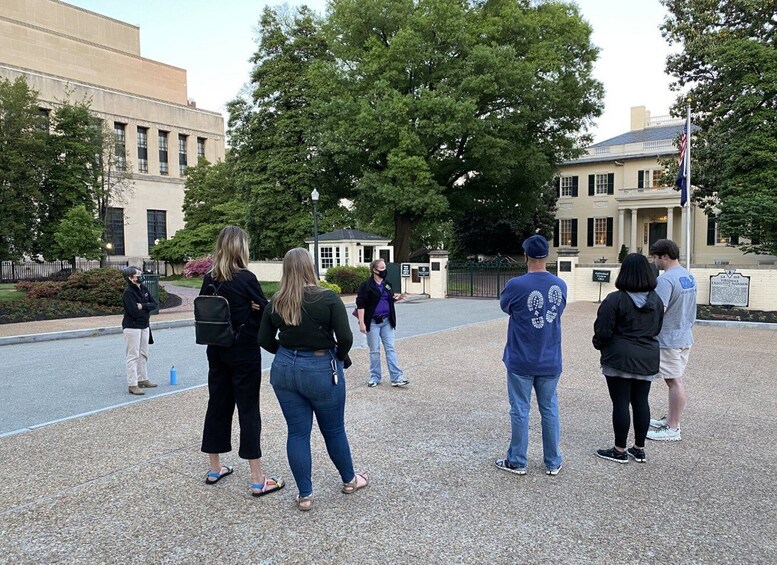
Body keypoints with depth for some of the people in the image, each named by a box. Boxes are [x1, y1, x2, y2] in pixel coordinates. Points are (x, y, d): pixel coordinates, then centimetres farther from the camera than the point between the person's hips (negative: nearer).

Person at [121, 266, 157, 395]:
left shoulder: (143, 288, 5)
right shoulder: (128, 292, -17)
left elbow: (154, 304, 1)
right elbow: (134, 312, -24)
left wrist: (143, 306, -17)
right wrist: (147, 308, -7)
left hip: (144, 326, 8)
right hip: (132, 327, -8)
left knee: (143, 354, 16)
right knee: (133, 356, -4)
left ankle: (143, 379, 28)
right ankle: (132, 385, 0)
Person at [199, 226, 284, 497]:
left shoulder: (209, 279, 2)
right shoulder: (246, 278, -15)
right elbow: (264, 312, -7)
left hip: (217, 350, 6)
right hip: (245, 351, -6)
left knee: (218, 405, 15)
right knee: (248, 410, -2)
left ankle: (215, 469, 28)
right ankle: (258, 481, 4)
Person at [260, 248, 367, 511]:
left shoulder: (275, 303, -3)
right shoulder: (328, 298, -14)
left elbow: (265, 341, 3)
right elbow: (345, 338, -16)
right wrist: (340, 358, 2)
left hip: (284, 370, 3)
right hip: (321, 370, -3)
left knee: (297, 432, 12)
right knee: (334, 429, 15)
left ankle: (304, 495, 20)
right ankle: (349, 480, 35)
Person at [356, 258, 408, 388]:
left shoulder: (387, 285, 9)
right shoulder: (366, 285, -9)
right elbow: (360, 305, -12)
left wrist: (397, 298, 1)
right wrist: (361, 323, -18)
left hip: (386, 321, 5)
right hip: (373, 322, -5)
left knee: (390, 349, 3)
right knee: (374, 351, 4)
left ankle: (396, 378, 3)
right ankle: (375, 377, 16)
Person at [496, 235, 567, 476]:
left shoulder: (516, 285, -16)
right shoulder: (560, 285, -1)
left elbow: (504, 306, 3)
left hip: (521, 361, -4)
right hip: (550, 362, 4)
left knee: (520, 410, 6)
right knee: (550, 410, 14)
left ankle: (517, 461, 17)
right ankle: (553, 462, 24)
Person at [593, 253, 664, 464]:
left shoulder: (615, 299, -15)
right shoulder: (656, 300, 7)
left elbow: (603, 331, -12)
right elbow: (657, 329, 17)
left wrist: (599, 345, 7)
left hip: (620, 358, -6)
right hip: (648, 358, 6)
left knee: (620, 402, 1)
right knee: (641, 401, 12)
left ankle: (620, 450, 9)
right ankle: (639, 449, 21)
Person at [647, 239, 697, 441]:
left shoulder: (665, 279, -22)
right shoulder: (689, 276, 8)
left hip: (669, 339, -9)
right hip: (685, 336, 9)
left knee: (674, 381, -2)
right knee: (676, 380, 17)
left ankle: (673, 429, 7)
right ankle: (671, 419, 30)